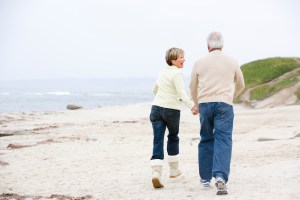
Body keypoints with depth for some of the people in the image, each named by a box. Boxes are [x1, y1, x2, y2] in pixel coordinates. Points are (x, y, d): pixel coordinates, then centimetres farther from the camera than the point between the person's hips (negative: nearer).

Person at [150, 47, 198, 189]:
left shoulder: (162, 72, 13)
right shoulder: (177, 73, -10)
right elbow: (182, 93, -24)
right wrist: (192, 106, -35)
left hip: (156, 108, 5)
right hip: (171, 109, -5)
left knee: (158, 141, -4)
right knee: (173, 137, 19)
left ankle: (156, 173, -22)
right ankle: (174, 169, 32)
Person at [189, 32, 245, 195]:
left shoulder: (200, 62, 7)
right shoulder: (232, 62, 7)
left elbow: (193, 88, 16)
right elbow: (240, 85, 21)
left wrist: (197, 104, 35)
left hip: (205, 104, 1)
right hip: (224, 104, -1)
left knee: (206, 140, 14)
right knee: (223, 141, -6)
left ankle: (205, 178, 18)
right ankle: (220, 176, -24)